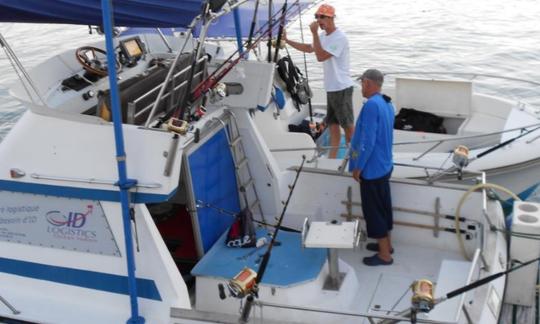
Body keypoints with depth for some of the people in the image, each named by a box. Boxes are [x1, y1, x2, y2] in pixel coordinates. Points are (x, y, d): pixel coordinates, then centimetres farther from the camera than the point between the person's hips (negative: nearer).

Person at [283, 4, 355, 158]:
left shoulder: (340, 38, -18)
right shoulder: (323, 35, 10)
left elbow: (320, 56, -25)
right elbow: (309, 48, 25)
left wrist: (314, 33, -23)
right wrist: (287, 41, 19)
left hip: (341, 88, -9)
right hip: (331, 88, 9)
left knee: (347, 124, 2)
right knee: (332, 124, 12)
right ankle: (332, 158, 18)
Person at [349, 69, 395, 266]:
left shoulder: (371, 105, -24)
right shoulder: (387, 104, 7)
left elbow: (367, 142, -26)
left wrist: (358, 167, -17)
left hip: (371, 169, -9)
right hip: (384, 165, 9)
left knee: (373, 211, 2)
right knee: (383, 206, 21)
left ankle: (384, 255, 12)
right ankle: (386, 244, 35)